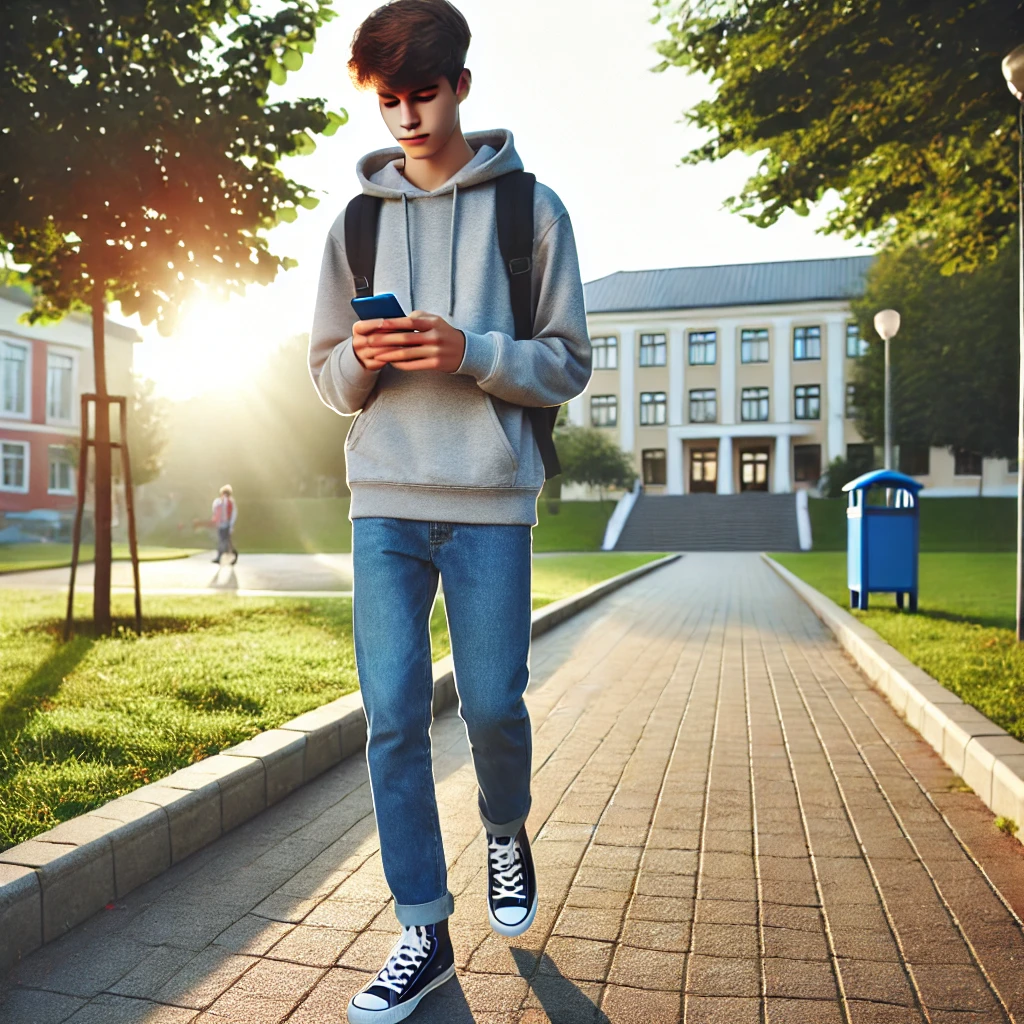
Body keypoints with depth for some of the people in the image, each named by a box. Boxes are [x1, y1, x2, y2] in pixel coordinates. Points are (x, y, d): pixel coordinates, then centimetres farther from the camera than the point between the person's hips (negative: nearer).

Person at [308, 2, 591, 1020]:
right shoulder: (357, 219, 13)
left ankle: (506, 831, 36)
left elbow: (568, 363, 1)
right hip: (385, 500, 2)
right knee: (393, 717, 1)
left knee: (492, 705, 2)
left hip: (490, 498, -2)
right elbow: (329, 379, 13)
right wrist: (362, 358, -9)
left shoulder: (530, 207, 5)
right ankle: (424, 931, 16)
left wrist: (470, 351, -16)